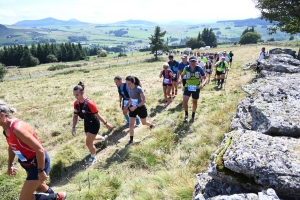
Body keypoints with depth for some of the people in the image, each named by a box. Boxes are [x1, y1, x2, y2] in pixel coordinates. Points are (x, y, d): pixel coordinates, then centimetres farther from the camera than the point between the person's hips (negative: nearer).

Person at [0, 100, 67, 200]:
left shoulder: (17, 128, -33)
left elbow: (40, 150, -32)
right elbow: (12, 146, 17)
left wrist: (41, 171, -24)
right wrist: (10, 164, 18)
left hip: (38, 163, -9)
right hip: (29, 163, 9)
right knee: (38, 187, 29)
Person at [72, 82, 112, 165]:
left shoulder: (89, 103, -33)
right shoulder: (76, 103, -13)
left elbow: (97, 115, -22)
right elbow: (75, 115, 0)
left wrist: (106, 123, -12)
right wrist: (73, 127, -6)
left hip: (94, 124, -7)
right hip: (86, 123, 7)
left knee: (88, 142, -5)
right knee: (91, 138, 28)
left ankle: (93, 157, 25)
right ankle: (103, 138, 61)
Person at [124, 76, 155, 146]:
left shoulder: (139, 89, -26)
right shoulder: (129, 88, -7)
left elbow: (144, 100, -23)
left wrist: (136, 107, -29)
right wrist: (128, 105, 0)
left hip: (141, 108, -5)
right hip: (133, 108, 5)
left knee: (144, 123, 18)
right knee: (131, 124, -1)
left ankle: (152, 125, 53)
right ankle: (131, 140, 16)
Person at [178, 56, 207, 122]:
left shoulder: (199, 69, -16)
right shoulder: (186, 68, -12)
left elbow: (205, 78, -12)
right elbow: (182, 74, 9)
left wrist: (203, 84, -29)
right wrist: (180, 79, -7)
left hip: (196, 88, 0)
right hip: (188, 87, 0)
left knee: (194, 102, 15)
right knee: (184, 101, -13)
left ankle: (193, 114, 40)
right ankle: (186, 114, 13)